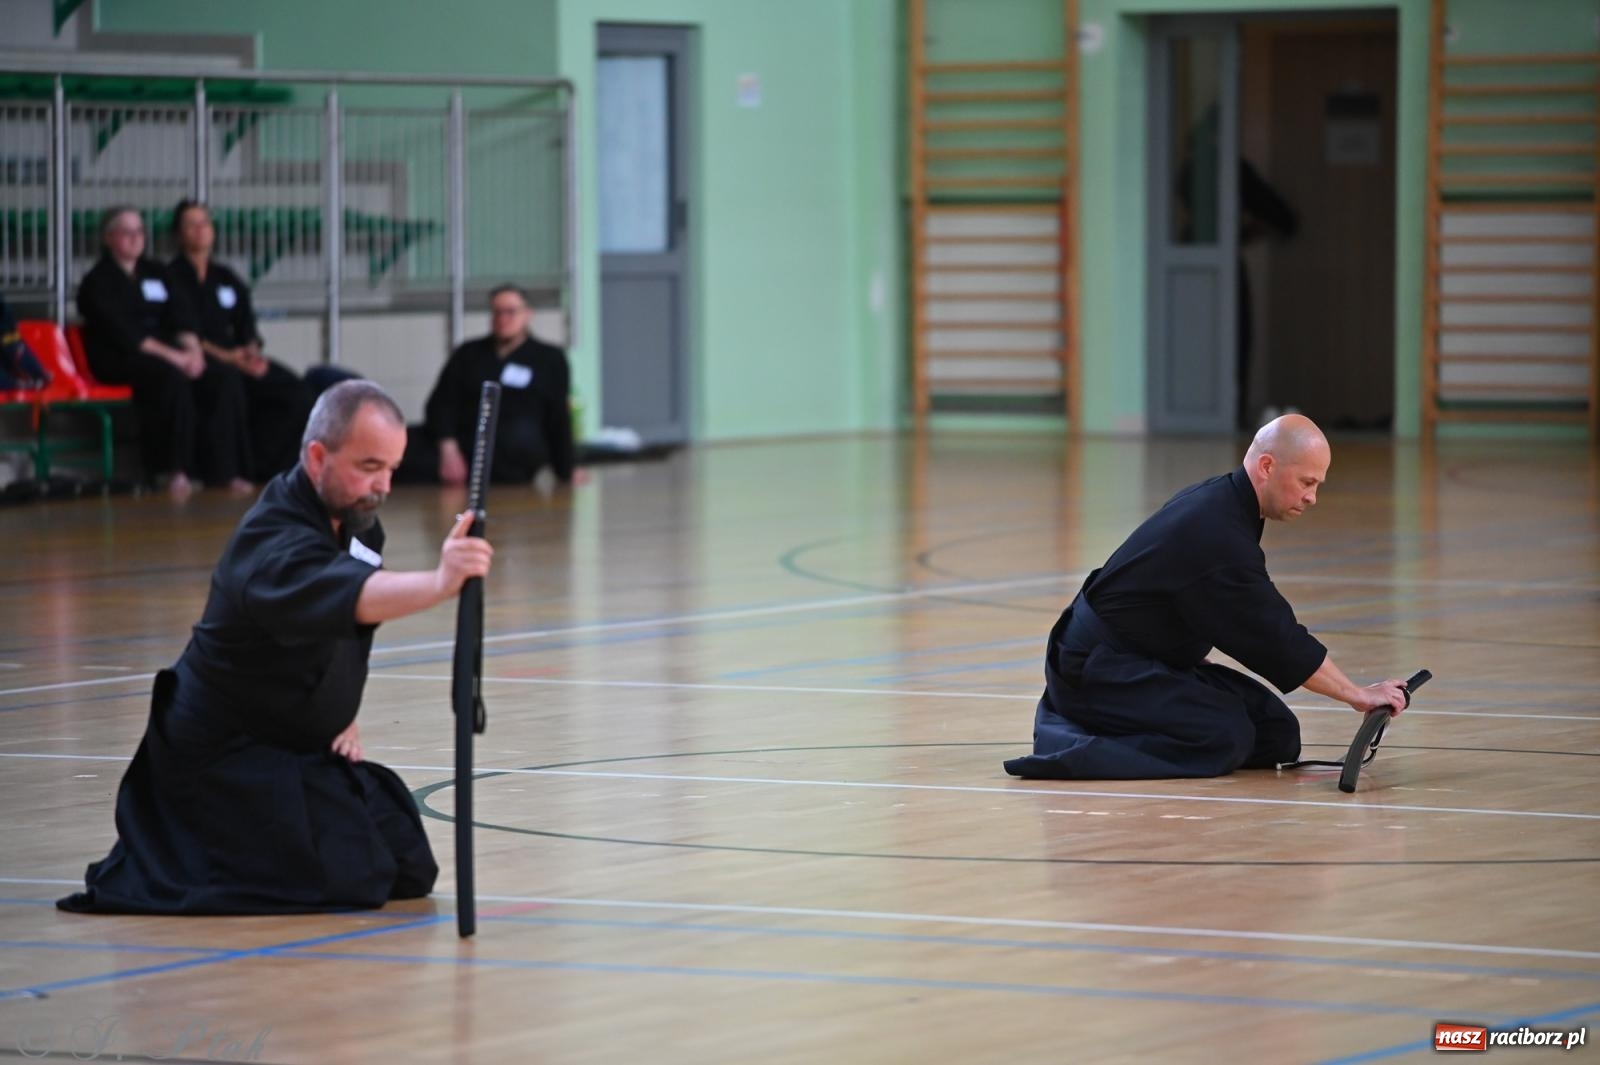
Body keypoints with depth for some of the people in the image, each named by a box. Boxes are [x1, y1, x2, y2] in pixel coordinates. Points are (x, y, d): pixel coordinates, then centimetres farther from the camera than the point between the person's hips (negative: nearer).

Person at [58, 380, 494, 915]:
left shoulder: (353, 518, 1)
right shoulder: (275, 546, -30)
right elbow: (349, 597, -52)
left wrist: (342, 717, 4)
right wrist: (439, 583, -70)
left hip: (300, 745, 9)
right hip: (223, 758, -9)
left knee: (410, 871, 10)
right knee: (355, 879, -22)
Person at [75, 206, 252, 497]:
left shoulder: (156, 274, 21)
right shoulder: (97, 283, 1)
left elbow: (182, 317, 11)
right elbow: (122, 333, -12)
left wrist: (193, 349, -12)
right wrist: (172, 356, -21)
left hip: (167, 350, 6)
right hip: (119, 360, -6)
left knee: (226, 378, -18)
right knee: (172, 377, -37)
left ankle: (223, 470, -22)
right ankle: (173, 470, -32)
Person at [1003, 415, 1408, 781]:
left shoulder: (1216, 498, 5)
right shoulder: (1220, 537, -24)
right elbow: (1279, 640, -21)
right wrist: (1359, 695, -13)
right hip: (1097, 671, -10)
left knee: (1276, 732, 2)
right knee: (1227, 737, -25)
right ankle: (1068, 749, -17)